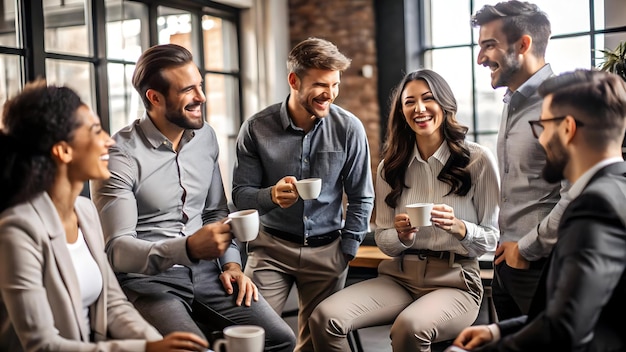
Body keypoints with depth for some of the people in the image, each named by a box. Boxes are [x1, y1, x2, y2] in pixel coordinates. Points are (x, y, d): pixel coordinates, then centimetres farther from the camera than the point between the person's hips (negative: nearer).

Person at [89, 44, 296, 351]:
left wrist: (231, 263, 0)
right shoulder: (120, 156, -15)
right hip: (146, 279, -6)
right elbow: (117, 250, -19)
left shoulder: (205, 136, 6)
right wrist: (188, 249, -34)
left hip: (203, 270, 6)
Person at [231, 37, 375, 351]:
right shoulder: (256, 129, -9)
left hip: (326, 250, 1)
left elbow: (361, 198, 1)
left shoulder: (349, 129, -7)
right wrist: (271, 195, -27)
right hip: (271, 245, 0)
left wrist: (347, 252, -1)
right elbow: (240, 194, -6)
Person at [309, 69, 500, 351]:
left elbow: (493, 238, 0)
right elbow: (383, 241, 11)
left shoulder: (478, 159, -3)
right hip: (399, 276, 4)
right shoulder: (391, 166, 8)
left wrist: (458, 227, -20)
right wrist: (402, 236, -12)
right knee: (324, 317, -22)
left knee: (408, 328, -37)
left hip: (455, 281, -3)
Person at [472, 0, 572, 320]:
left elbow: (575, 197, -24)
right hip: (507, 260, 8)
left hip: (541, 266, -8)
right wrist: (505, 245, 10)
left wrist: (526, 248, -14)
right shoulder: (512, 104, 14)